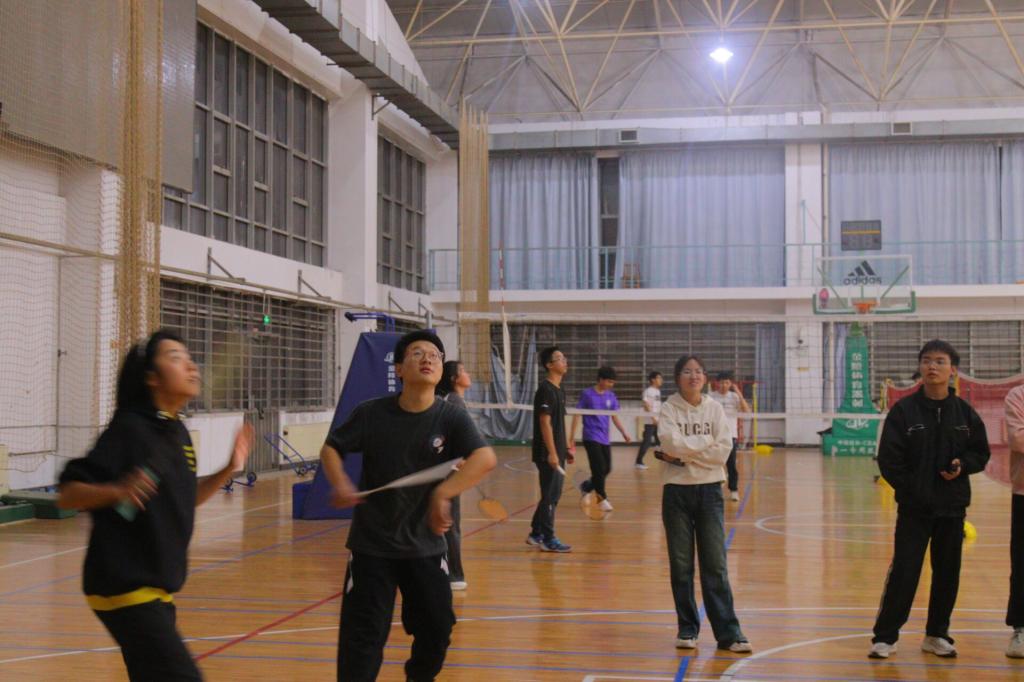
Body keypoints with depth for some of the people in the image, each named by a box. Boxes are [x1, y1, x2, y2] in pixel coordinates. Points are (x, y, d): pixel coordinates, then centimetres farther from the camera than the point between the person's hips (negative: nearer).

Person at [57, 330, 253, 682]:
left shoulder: (177, 432, 9)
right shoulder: (129, 429, -16)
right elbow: (66, 494, -17)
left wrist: (228, 470, 10)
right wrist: (117, 491, -35)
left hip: (157, 588, 9)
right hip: (125, 588, -9)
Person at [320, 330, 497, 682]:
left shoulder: (452, 418, -10)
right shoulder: (371, 413, -9)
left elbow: (485, 458, -25)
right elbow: (331, 447, 3)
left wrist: (442, 494, -39)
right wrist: (340, 484, -18)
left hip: (425, 547, 2)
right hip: (371, 546, -2)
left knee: (437, 632, 14)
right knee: (363, 637, -3)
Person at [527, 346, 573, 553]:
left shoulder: (559, 390, 14)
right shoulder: (546, 390, -14)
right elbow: (545, 423, -19)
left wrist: (566, 448, 18)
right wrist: (552, 452, -22)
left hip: (557, 452, 9)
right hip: (548, 453, -9)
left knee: (553, 495, 14)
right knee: (550, 496, -3)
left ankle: (536, 534, 23)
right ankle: (548, 539, 4)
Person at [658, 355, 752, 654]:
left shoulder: (715, 408, 4)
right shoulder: (669, 409, -1)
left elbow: (723, 451, -8)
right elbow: (671, 442, -19)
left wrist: (684, 453, -13)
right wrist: (705, 444, -11)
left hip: (709, 491, 1)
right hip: (677, 491, -1)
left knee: (715, 565, 0)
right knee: (681, 565, 6)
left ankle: (728, 632, 2)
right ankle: (687, 629, 16)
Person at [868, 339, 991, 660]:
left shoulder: (964, 412, 2)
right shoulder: (903, 410, -5)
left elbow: (981, 453, 10)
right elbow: (888, 459, -5)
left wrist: (963, 465, -10)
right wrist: (912, 489, -12)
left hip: (953, 507, 3)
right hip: (913, 508, -3)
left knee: (948, 573, 10)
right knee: (904, 571, -4)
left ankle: (937, 635, 24)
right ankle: (885, 636, 5)